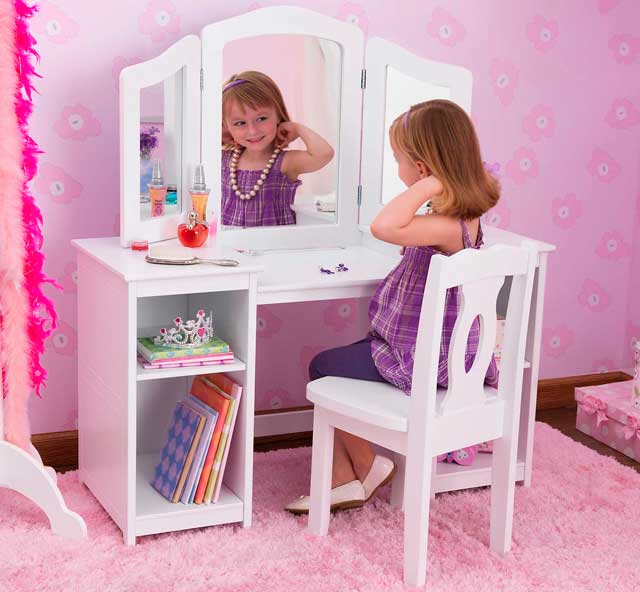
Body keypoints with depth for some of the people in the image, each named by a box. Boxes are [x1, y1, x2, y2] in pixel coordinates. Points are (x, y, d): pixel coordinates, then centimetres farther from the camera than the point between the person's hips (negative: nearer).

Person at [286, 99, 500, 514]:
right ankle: (342, 479, 15)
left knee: (323, 368, 4)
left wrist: (429, 185, -41)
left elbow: (383, 227, -48)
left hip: (422, 359, -10)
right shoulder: (465, 213, 0)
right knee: (337, 361, 14)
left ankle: (367, 468, 21)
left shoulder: (447, 225, -31)